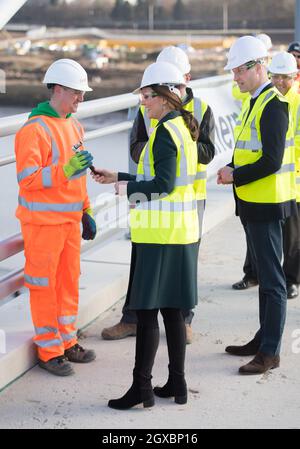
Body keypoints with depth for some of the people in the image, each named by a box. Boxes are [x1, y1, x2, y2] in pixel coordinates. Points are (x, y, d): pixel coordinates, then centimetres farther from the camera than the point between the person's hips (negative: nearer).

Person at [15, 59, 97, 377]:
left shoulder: (74, 126, 12)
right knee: (44, 285, 1)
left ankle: (67, 341, 26)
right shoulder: (34, 129, -14)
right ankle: (49, 351, 11)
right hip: (43, 221, -8)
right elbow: (27, 178, -20)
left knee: (69, 281, 14)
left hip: (70, 218, 8)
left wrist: (87, 212, 19)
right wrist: (66, 170, -29)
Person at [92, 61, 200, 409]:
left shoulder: (165, 132, -14)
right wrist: (118, 177, 19)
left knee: (147, 311, -2)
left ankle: (141, 387, 5)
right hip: (181, 230, 9)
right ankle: (177, 384, 18)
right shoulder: (184, 128, 13)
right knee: (172, 310, 13)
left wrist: (127, 188, -6)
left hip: (160, 234, -9)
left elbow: (162, 185, -20)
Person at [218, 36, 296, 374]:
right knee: (264, 275, 17)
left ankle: (270, 352, 2)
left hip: (267, 205, -10)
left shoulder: (273, 105, -16)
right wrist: (231, 170, 4)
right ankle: (263, 338, 28)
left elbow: (271, 162, -23)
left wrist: (235, 176, -14)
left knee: (272, 278, -4)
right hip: (253, 203, 10)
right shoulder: (252, 102, 14)